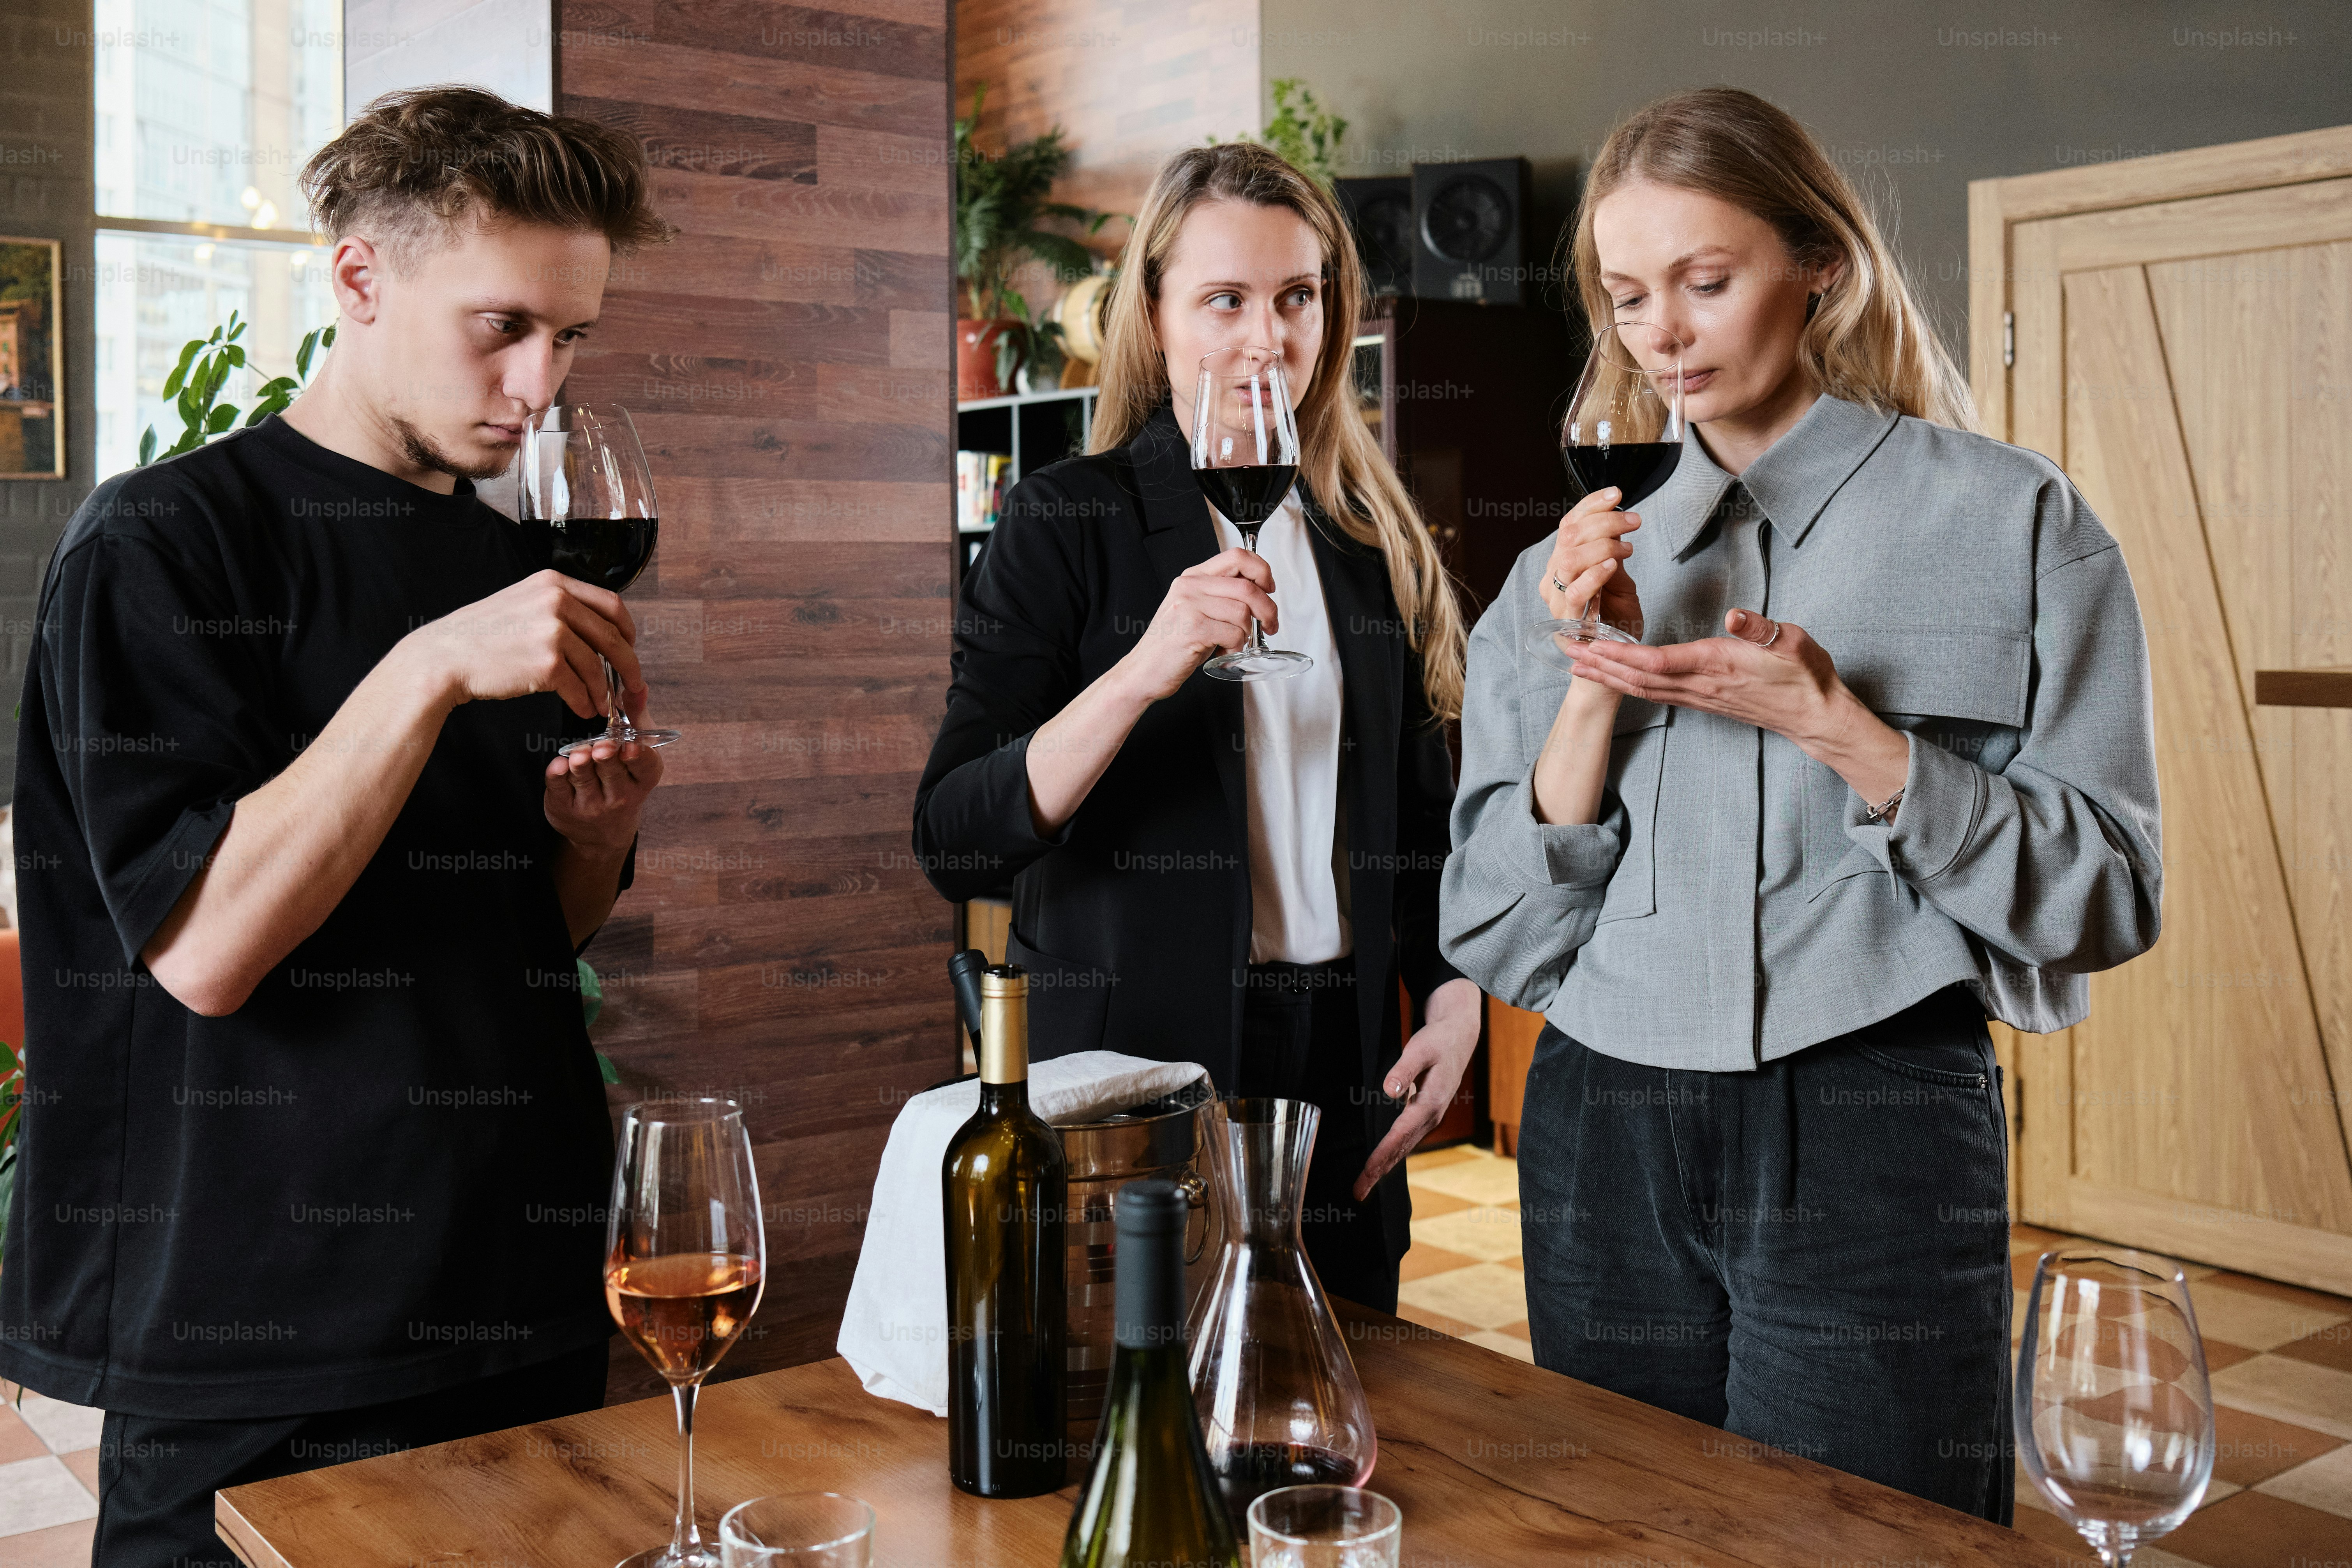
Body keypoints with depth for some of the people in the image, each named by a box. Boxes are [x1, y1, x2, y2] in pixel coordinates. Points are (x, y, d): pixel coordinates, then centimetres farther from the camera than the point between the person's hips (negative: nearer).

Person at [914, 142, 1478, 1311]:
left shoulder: (1370, 537, 9)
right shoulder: (1067, 524, -6)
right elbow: (952, 848, -16)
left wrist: (1452, 998, 3)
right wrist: (1139, 673, -28)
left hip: (1339, 1064, 4)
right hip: (1133, 1067, -4)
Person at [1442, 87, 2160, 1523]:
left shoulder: (2012, 521, 1)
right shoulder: (1588, 562, 9)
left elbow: (2103, 895, -4)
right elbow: (1499, 935, 5)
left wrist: (1835, 726, -15)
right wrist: (1592, 690, -8)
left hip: (1876, 1132, -3)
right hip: (1607, 1136, 4)